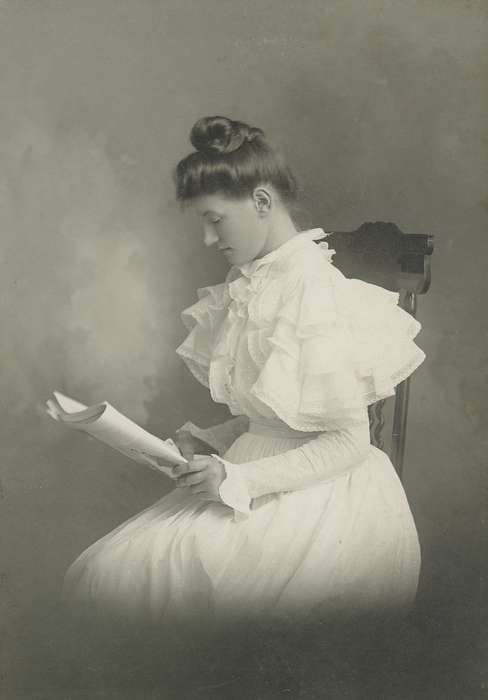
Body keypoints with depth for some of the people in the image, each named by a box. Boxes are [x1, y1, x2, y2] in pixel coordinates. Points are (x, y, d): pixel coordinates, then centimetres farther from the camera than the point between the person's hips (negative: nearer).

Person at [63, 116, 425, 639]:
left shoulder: (315, 295, -19)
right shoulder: (252, 281, 8)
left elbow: (349, 441, -16)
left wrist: (240, 478, -20)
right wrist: (208, 443, 1)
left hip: (311, 494, -8)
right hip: (263, 483, 8)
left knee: (118, 576, -17)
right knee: (100, 568, -5)